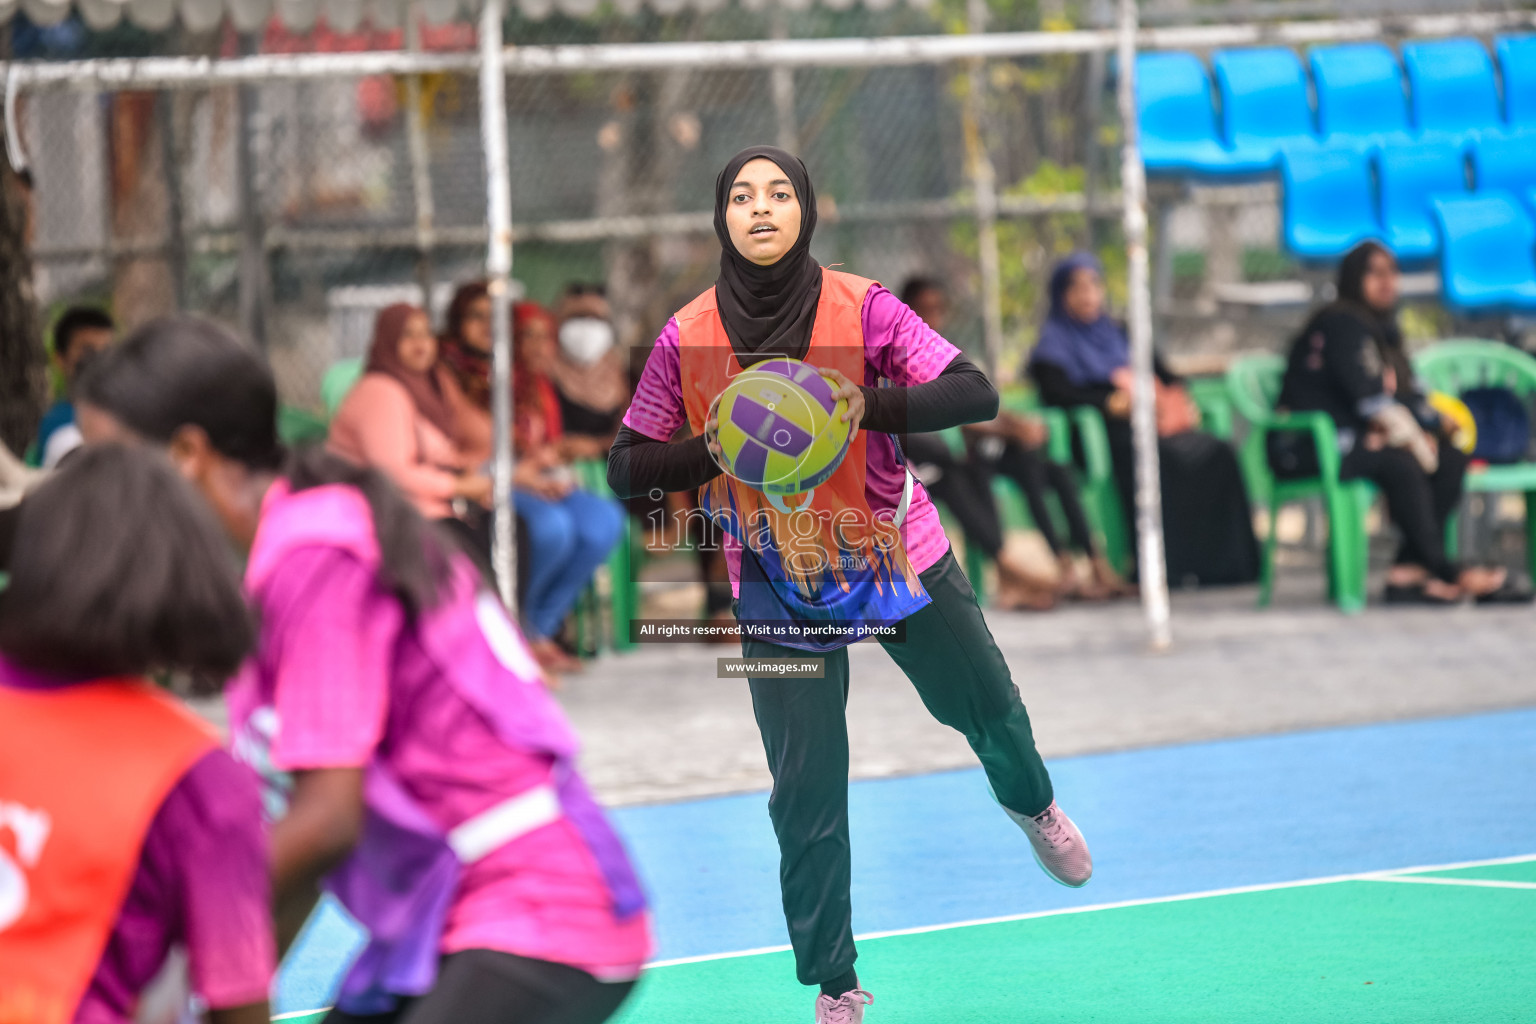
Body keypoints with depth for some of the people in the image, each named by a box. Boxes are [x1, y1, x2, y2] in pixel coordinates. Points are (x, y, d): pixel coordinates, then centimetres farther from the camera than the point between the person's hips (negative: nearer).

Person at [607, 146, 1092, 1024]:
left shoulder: (862, 309, -15)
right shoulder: (687, 340, -11)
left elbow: (977, 395, -20)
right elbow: (627, 466, -5)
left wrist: (872, 406, -36)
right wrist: (715, 451, -24)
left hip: (900, 557, 1)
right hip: (779, 589, 0)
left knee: (988, 710, 20)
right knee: (806, 798, -5)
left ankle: (1033, 804, 56)